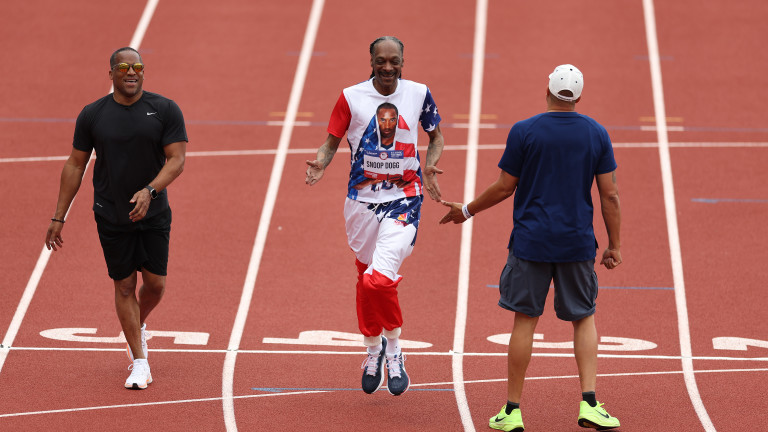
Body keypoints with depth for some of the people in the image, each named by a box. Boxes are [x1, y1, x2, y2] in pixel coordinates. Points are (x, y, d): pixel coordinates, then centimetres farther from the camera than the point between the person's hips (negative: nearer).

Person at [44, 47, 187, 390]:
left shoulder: (165, 110, -6)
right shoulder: (92, 115, -3)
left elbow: (176, 159, -10)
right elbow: (75, 165, 3)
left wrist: (150, 191, -28)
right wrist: (58, 217, 2)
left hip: (154, 214, 0)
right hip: (112, 217, 0)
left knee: (155, 282, 2)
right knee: (124, 285, 2)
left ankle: (139, 326, 36)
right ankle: (139, 362, 10)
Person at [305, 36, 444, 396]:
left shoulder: (419, 94, 0)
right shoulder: (351, 97, -1)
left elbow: (436, 135, 16)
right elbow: (333, 139, 5)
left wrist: (430, 166, -3)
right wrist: (320, 163, -16)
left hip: (403, 200, -2)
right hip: (362, 200, 2)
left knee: (380, 279, -20)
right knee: (366, 279, 14)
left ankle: (393, 351, 0)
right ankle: (373, 349, 37)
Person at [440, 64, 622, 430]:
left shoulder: (524, 132, -6)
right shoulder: (596, 134, 0)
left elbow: (505, 186, -1)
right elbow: (609, 194, 1)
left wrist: (467, 211, 14)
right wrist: (614, 245, 8)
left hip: (531, 242, -1)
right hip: (578, 243, 1)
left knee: (525, 321, 5)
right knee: (584, 318, 13)